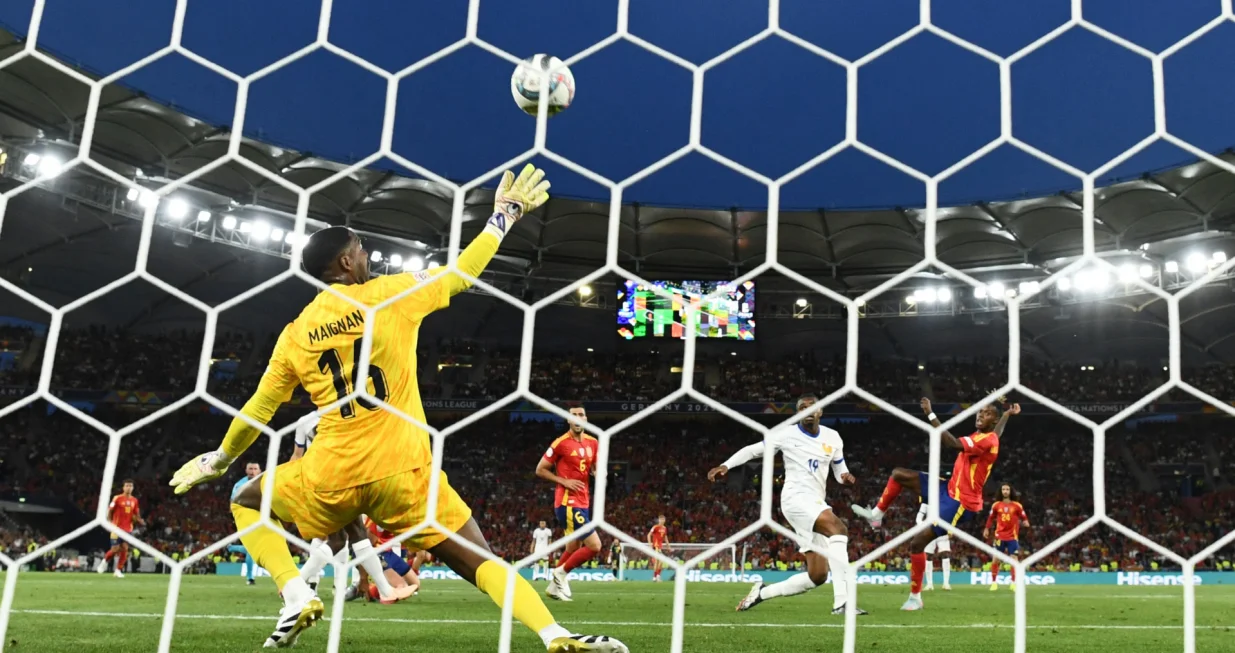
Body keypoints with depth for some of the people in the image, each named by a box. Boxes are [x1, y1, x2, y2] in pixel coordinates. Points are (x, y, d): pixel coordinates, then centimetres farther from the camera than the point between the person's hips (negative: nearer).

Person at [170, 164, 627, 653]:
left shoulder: (295, 333, 8)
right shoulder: (392, 293, 1)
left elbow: (257, 411, 18)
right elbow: (462, 272, 13)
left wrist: (219, 460, 35)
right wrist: (503, 216, 27)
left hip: (331, 477, 2)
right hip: (402, 470, -1)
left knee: (247, 505, 28)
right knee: (478, 559, 3)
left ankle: (296, 596, 6)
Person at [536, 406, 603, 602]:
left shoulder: (592, 443, 8)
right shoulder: (561, 443, -11)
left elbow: (595, 470, 19)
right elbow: (540, 470, -5)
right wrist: (564, 481, -15)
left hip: (582, 502, 8)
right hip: (568, 503, -8)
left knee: (573, 548, 16)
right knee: (594, 546, -12)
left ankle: (555, 585, 29)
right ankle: (561, 573, 4)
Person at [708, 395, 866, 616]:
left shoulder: (833, 438, 12)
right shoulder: (786, 434, -1)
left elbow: (839, 469, 22)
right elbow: (754, 450, 6)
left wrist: (846, 477, -2)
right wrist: (725, 465, -6)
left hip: (817, 504, 7)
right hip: (796, 498, -7)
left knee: (817, 576, 1)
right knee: (839, 529, -32)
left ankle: (762, 592, 19)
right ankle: (842, 601, -38)